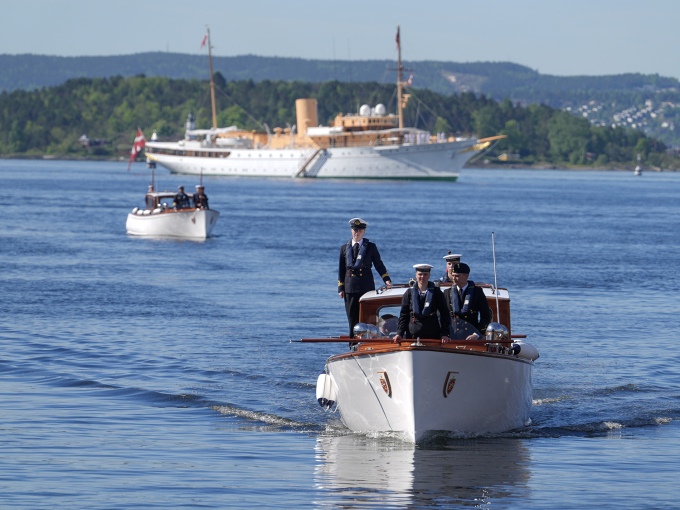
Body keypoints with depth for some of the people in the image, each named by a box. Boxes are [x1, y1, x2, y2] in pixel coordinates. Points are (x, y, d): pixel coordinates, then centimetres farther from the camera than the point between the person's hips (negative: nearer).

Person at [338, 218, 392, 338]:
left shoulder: (371, 247, 6)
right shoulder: (345, 248, 10)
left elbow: (378, 265, 6)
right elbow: (341, 270, 11)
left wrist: (387, 280, -8)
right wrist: (341, 288, 5)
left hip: (366, 287, -1)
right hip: (350, 287, 1)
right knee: (352, 317, 1)